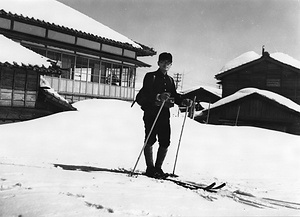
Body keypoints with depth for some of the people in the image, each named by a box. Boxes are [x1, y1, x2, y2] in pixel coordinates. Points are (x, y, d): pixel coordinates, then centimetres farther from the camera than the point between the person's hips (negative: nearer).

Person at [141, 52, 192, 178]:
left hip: (164, 114, 6)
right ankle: (150, 168, 4)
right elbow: (146, 93, -13)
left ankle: (158, 168, 14)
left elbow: (174, 96, 18)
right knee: (150, 141, -5)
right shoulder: (150, 77, 1)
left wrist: (184, 101, -1)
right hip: (151, 113, -5)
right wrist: (159, 97, -31)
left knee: (165, 143, 1)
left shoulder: (170, 80, 21)